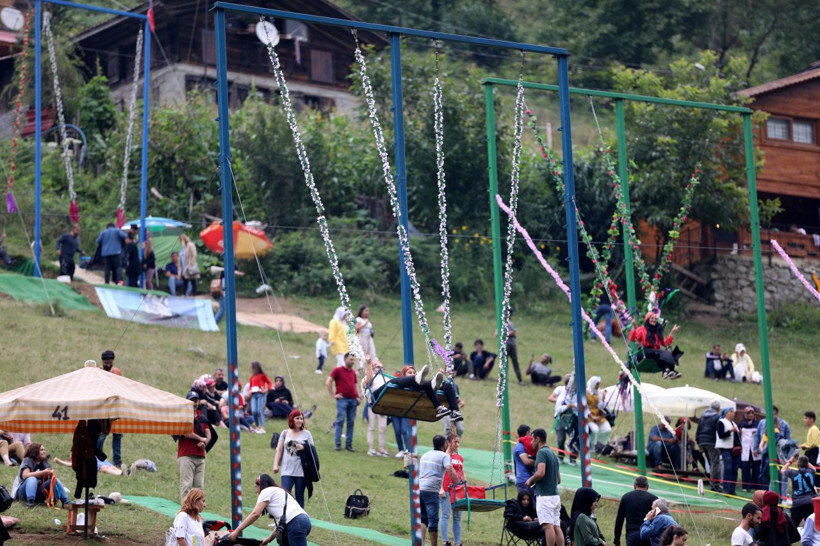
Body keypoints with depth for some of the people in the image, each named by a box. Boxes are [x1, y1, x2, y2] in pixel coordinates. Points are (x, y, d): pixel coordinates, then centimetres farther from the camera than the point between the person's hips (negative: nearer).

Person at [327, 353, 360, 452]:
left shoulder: (353, 372, 17)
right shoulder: (338, 370, 0)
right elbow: (328, 382, -5)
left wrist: (358, 396, 12)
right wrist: (333, 395, -8)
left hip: (353, 399, 5)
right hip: (342, 399, -5)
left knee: (351, 422, 5)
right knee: (340, 421, -7)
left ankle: (349, 444, 11)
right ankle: (338, 443, -2)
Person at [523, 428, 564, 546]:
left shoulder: (541, 452, -8)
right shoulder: (552, 454, 20)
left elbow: (540, 473, -22)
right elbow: (558, 479, 24)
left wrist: (530, 481, -6)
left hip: (544, 495, -9)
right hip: (555, 495, 9)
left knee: (547, 525, -12)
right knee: (556, 526, 6)